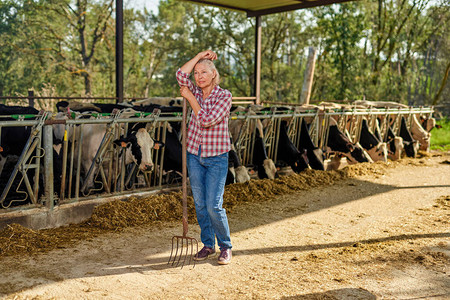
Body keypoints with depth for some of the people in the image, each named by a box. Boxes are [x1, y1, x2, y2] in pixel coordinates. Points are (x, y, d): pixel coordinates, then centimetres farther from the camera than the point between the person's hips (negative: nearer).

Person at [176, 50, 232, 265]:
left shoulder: (224, 96, -9)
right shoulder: (196, 93, 6)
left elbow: (207, 120, -21)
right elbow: (181, 74, -11)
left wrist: (189, 98, -12)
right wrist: (200, 55, -7)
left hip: (217, 159, -5)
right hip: (195, 156, 5)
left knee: (214, 206, -6)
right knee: (200, 205, 10)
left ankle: (225, 247, 14)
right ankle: (208, 245, 24)